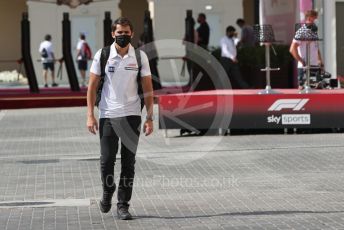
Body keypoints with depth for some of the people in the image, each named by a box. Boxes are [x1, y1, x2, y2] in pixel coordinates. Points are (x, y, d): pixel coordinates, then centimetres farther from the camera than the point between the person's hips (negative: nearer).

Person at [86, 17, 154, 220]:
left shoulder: (140, 57, 2)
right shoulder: (102, 55, 1)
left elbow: (148, 89, 5)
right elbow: (93, 86, 4)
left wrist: (150, 118, 0)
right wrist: (90, 115, -3)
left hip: (132, 114, 0)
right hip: (107, 114, 0)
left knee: (129, 162, 0)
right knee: (107, 160, 0)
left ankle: (123, 205, 7)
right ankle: (107, 191, 27)